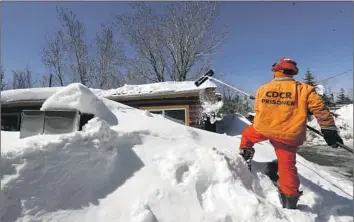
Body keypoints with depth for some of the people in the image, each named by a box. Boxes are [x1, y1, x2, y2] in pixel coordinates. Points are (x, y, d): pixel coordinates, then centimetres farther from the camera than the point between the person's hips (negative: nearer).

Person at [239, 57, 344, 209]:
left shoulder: (262, 88, 5)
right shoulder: (304, 89, -1)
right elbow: (320, 109, -4)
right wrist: (329, 130, 3)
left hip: (263, 128, 0)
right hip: (289, 135, 0)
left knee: (247, 134, 33)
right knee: (287, 166, 13)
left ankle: (244, 156, 39)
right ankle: (290, 199, 24)